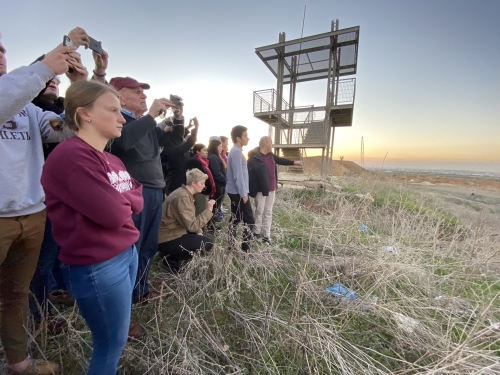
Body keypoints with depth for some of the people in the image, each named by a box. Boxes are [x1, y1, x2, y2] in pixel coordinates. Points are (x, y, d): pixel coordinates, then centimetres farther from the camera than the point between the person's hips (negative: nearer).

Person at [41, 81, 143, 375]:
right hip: (97, 266, -8)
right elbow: (112, 214, -25)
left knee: (116, 337, 25)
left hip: (127, 253, 8)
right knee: (112, 344, 13)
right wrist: (126, 199, -6)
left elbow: (138, 201, 6)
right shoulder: (71, 156, -20)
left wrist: (120, 199, -11)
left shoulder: (112, 159, 9)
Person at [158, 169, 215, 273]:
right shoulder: (182, 197, -24)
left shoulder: (185, 193, 6)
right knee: (207, 243, -12)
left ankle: (170, 253, 15)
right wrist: (208, 210, -20)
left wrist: (198, 229, -1)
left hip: (170, 233, 10)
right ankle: (172, 261, -3)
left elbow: (190, 220, 11)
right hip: (166, 240, -10)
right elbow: (192, 226, -27)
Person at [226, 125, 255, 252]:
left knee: (235, 219, 15)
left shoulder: (235, 151, 14)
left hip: (235, 191, 10)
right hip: (238, 192, -10)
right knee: (249, 221, -4)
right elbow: (238, 175, -21)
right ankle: (245, 250, 2)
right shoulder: (237, 152, -17)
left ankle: (232, 247, 24)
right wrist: (243, 193, -18)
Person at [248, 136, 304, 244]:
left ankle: (266, 236, 22)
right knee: (260, 212, 4)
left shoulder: (270, 155, 10)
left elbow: (280, 160, 27)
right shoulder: (254, 157, -17)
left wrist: (294, 162, 34)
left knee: (268, 213, 12)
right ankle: (256, 233, 23)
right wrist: (252, 190, -22)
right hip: (260, 190, -8)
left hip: (271, 189, 8)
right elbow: (249, 173, -19)